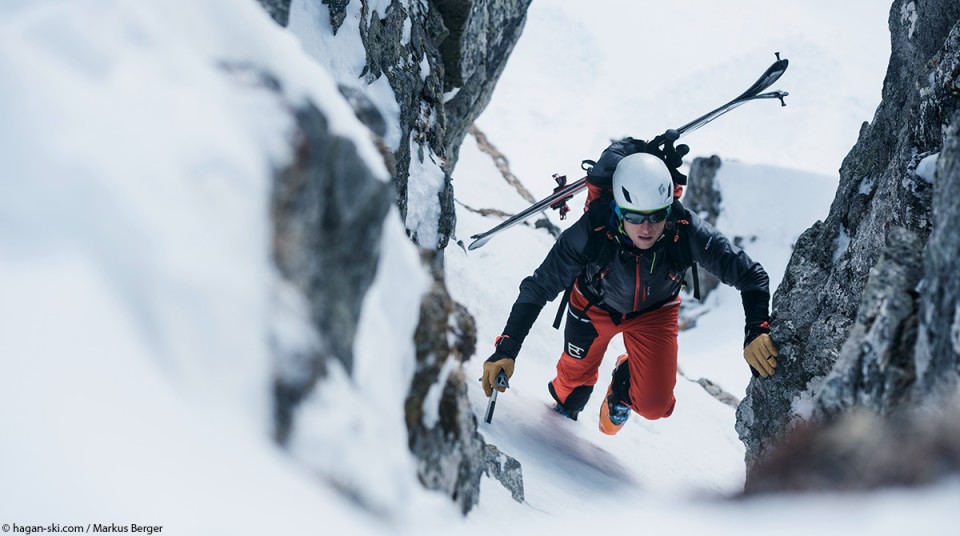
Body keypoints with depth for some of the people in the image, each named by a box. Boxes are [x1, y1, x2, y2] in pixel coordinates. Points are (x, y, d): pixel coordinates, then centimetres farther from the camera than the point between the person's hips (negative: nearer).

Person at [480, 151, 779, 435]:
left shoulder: (687, 233, -38)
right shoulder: (591, 232, -40)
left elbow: (750, 276, -29)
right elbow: (538, 288, -32)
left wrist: (757, 332, -44)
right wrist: (506, 348, -39)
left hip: (654, 312, 0)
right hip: (595, 305, 0)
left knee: (654, 405, -10)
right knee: (576, 376, 22)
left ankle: (622, 391, 27)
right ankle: (565, 407, 60)